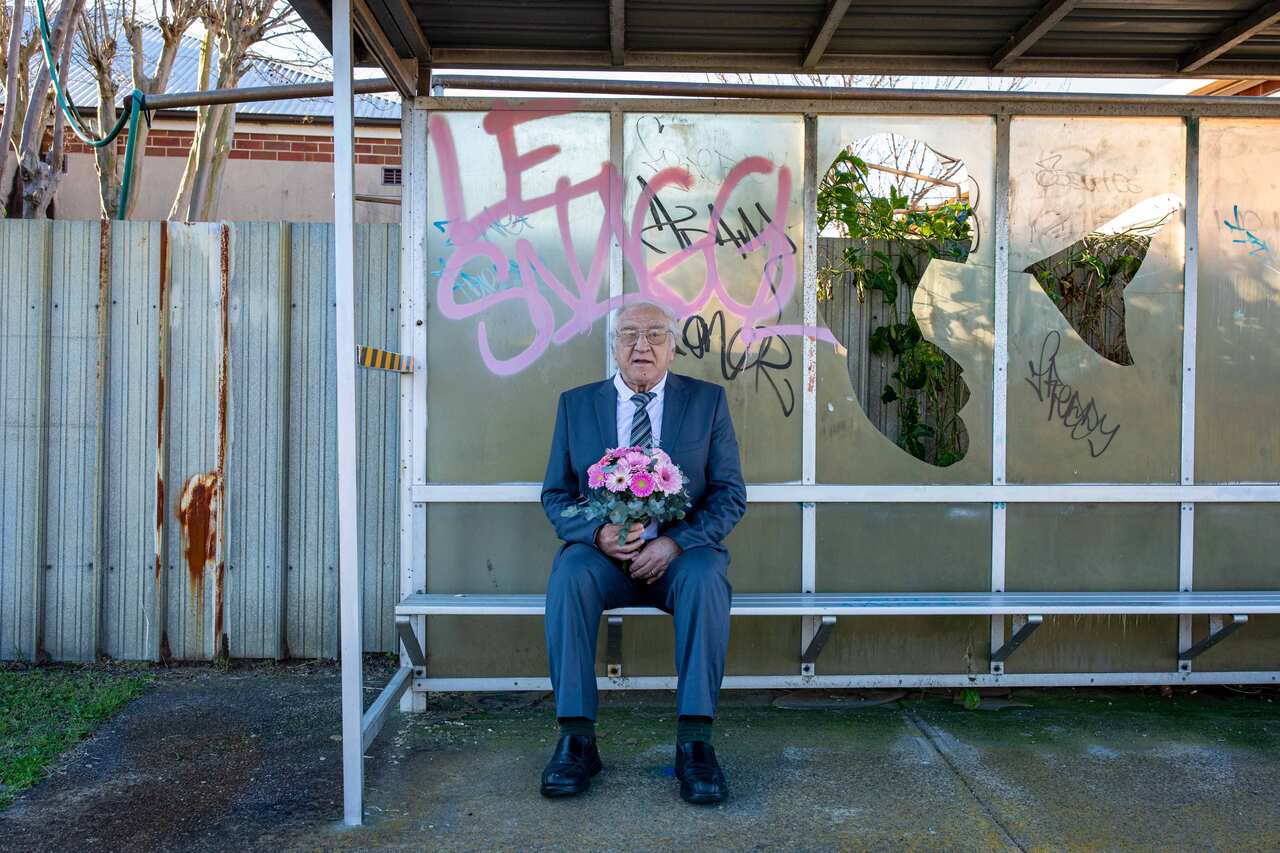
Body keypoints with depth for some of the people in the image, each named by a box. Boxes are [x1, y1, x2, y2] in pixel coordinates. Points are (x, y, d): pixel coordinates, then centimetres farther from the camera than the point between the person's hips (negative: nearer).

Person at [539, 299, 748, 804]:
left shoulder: (707, 400, 6)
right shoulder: (576, 404, 9)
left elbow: (730, 493, 1)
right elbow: (555, 495, 8)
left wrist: (676, 542, -16)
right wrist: (597, 533, -14)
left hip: (679, 554, -1)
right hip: (604, 553, 1)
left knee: (707, 578, -33)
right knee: (568, 575, -31)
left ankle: (694, 743, -28)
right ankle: (576, 739, -24)